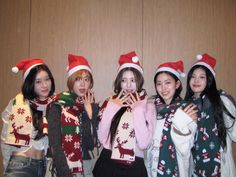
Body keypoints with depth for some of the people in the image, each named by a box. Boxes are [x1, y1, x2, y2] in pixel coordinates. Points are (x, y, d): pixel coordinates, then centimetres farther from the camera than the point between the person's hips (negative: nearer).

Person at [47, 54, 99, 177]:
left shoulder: (92, 106, 4)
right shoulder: (58, 106, -6)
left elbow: (93, 143, -5)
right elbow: (55, 144, -12)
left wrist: (90, 114, -11)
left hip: (86, 167, 4)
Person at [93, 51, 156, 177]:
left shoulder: (148, 107, -5)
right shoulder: (110, 103, 1)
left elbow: (143, 144, -15)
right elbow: (102, 139, -6)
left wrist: (138, 111, -14)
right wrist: (111, 109, -10)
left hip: (134, 167, -2)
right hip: (107, 164, 2)